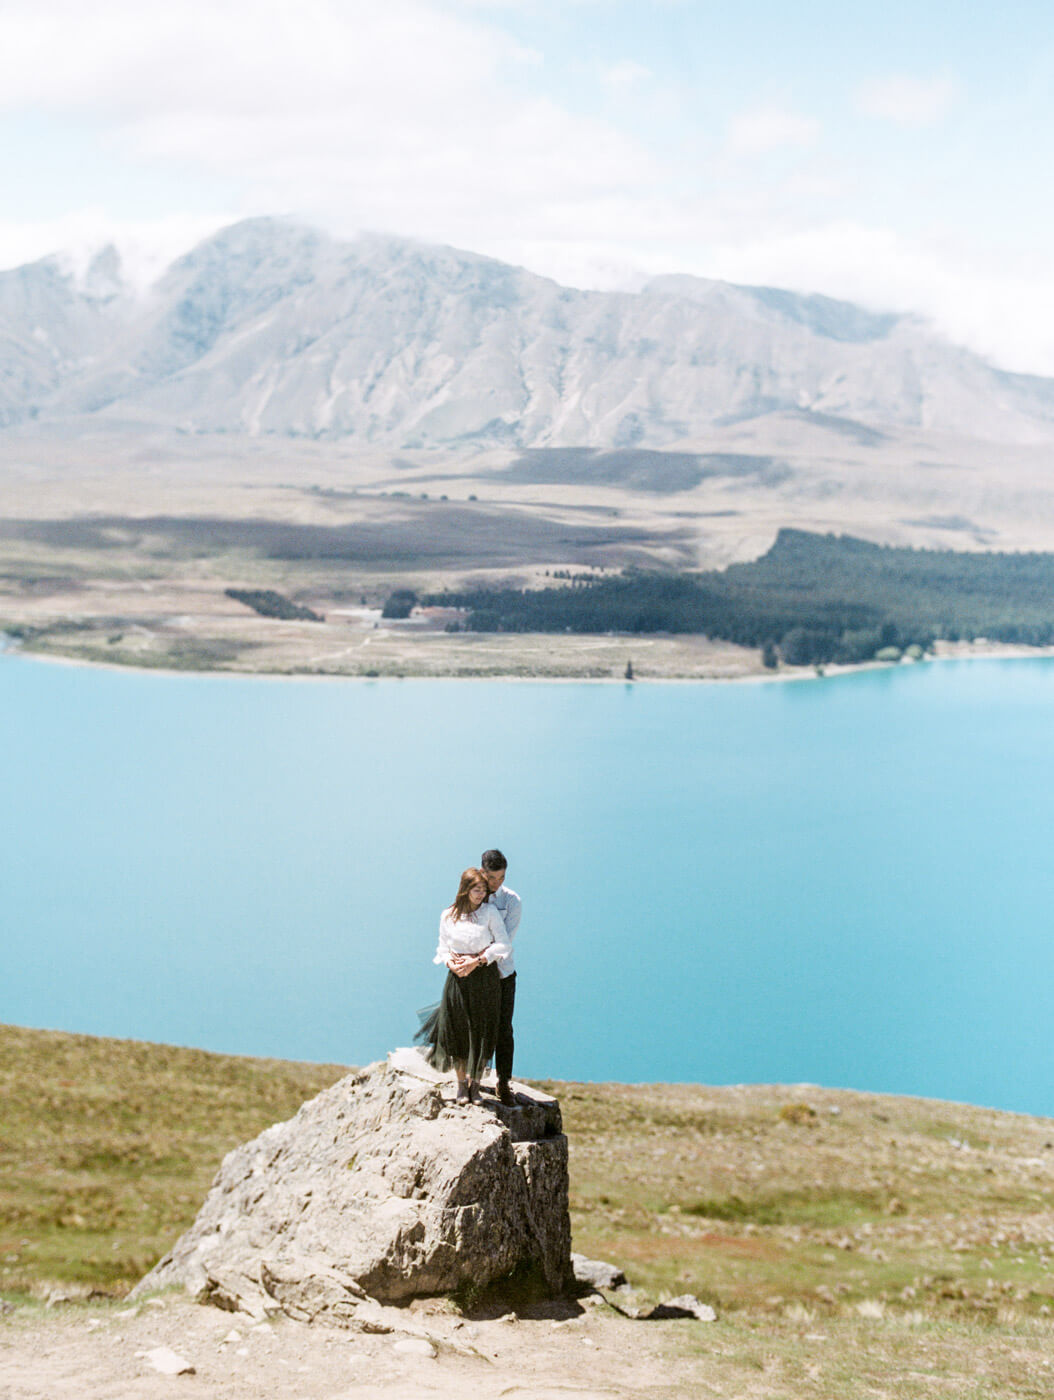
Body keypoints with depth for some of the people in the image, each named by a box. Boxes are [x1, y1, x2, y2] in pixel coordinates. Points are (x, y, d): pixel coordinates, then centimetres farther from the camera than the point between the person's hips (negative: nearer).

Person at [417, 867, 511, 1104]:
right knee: (457, 1030, 2)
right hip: (458, 978, 2)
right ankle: (461, 1084, 16)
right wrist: (451, 963, -10)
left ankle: (475, 1084, 12)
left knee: (482, 1031, 0)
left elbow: (502, 945, -6)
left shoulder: (490, 912, -3)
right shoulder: (448, 916, 5)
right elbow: (443, 948, 11)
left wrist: (477, 961, -14)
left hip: (485, 976, -2)